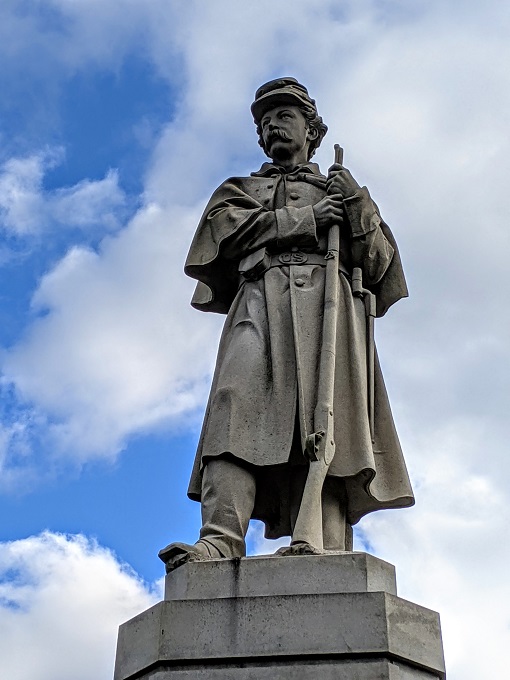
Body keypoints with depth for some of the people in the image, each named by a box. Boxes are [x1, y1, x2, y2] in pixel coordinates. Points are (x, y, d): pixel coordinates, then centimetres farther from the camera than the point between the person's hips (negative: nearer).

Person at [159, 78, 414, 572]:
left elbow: (379, 266, 21)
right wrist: (303, 219, 2)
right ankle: (221, 540, -39)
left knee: (326, 427, -20)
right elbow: (225, 226, 9)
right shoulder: (241, 189, 35)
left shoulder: (341, 188, 34)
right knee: (239, 406, -26)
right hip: (260, 304, 0)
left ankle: (325, 561, -33)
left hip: (327, 304, 0)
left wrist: (357, 207, 4)